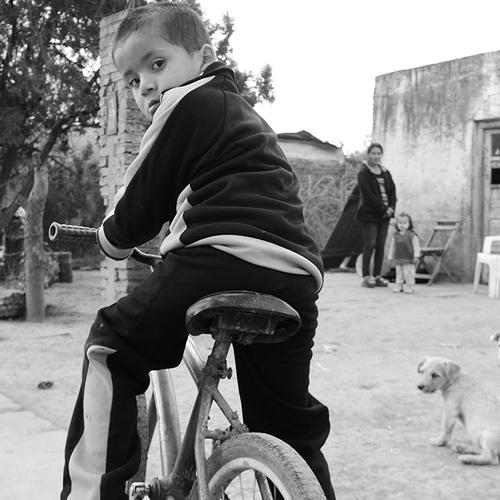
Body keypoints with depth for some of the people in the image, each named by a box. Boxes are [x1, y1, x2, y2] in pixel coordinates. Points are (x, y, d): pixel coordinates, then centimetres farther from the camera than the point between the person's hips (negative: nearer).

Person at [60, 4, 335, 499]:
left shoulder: (186, 102, 7)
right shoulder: (245, 114, 32)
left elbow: (143, 198, 7)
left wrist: (112, 237, 26)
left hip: (223, 256, -8)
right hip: (296, 274, 8)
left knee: (111, 350, 7)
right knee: (289, 424, 19)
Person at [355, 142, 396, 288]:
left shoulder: (386, 173, 17)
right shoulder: (363, 173, -3)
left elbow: (393, 191, 12)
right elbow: (368, 195, -12)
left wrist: (391, 207, -6)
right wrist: (383, 209, -14)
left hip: (384, 215, 6)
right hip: (369, 214, -6)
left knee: (381, 246, 4)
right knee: (370, 244, -8)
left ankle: (377, 276, 8)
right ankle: (366, 276, -4)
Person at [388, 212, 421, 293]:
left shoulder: (412, 235, -4)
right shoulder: (395, 235, 8)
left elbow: (416, 246, -5)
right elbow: (392, 246, 15)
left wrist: (416, 256, -11)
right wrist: (391, 257, 15)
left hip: (409, 260, -4)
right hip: (398, 259, 4)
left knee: (408, 274, -4)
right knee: (399, 274, 8)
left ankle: (409, 287, 4)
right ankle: (399, 286, 15)